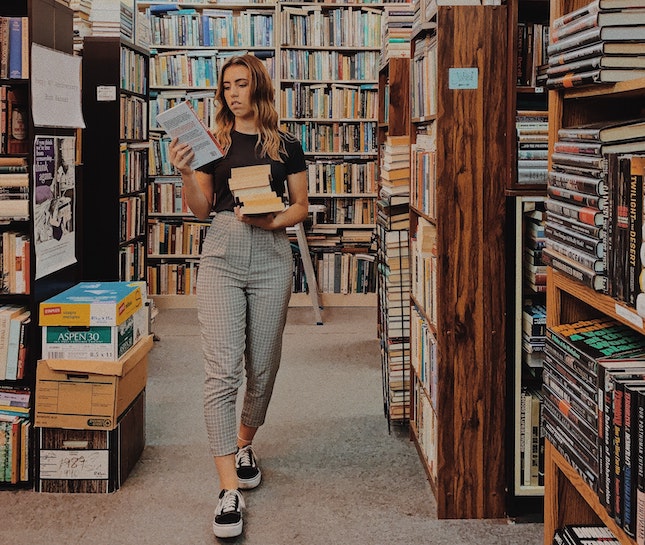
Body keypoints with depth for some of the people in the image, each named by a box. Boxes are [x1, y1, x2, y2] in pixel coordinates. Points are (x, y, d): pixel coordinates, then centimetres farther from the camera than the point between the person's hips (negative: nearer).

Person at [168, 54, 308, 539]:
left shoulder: (286, 145, 8)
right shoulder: (214, 142, 9)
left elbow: (301, 205, 10)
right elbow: (201, 209, 8)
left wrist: (271, 221, -9)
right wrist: (185, 173, -9)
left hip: (271, 255, 1)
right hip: (222, 254, -1)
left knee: (262, 367, 9)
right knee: (222, 370, -11)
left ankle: (244, 444, 37)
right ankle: (230, 489, -10)